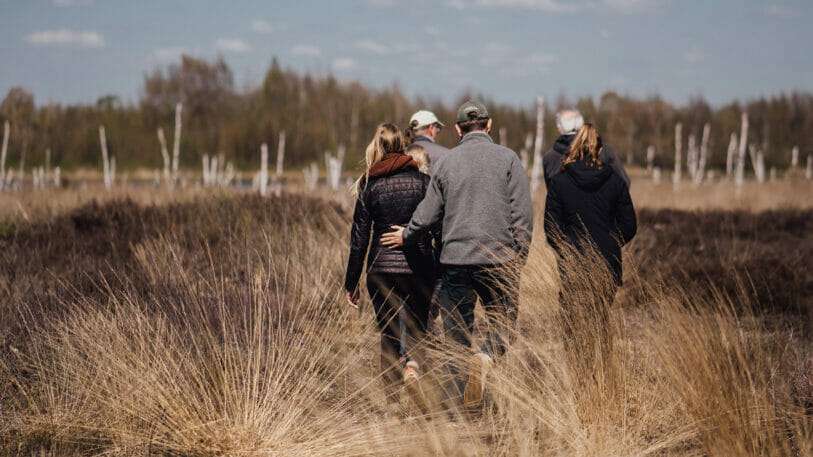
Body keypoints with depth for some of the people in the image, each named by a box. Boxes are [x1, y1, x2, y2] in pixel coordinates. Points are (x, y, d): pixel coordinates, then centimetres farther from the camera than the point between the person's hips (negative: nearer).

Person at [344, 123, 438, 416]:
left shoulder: (369, 185, -1)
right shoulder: (422, 180, -1)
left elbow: (359, 237, 0)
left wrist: (351, 282, 7)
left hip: (382, 268, 0)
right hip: (418, 268, 0)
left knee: (389, 335, 11)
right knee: (416, 328, 13)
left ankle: (392, 403, 8)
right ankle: (412, 369, -18)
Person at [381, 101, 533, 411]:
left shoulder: (446, 163, 6)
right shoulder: (507, 158, 1)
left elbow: (427, 214, 6)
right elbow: (522, 214, -3)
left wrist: (405, 237, 24)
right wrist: (519, 258, 4)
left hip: (455, 260, 2)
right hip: (499, 259, -2)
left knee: (456, 334, 9)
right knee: (502, 322, 11)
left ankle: (456, 405, 6)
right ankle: (485, 357, -20)